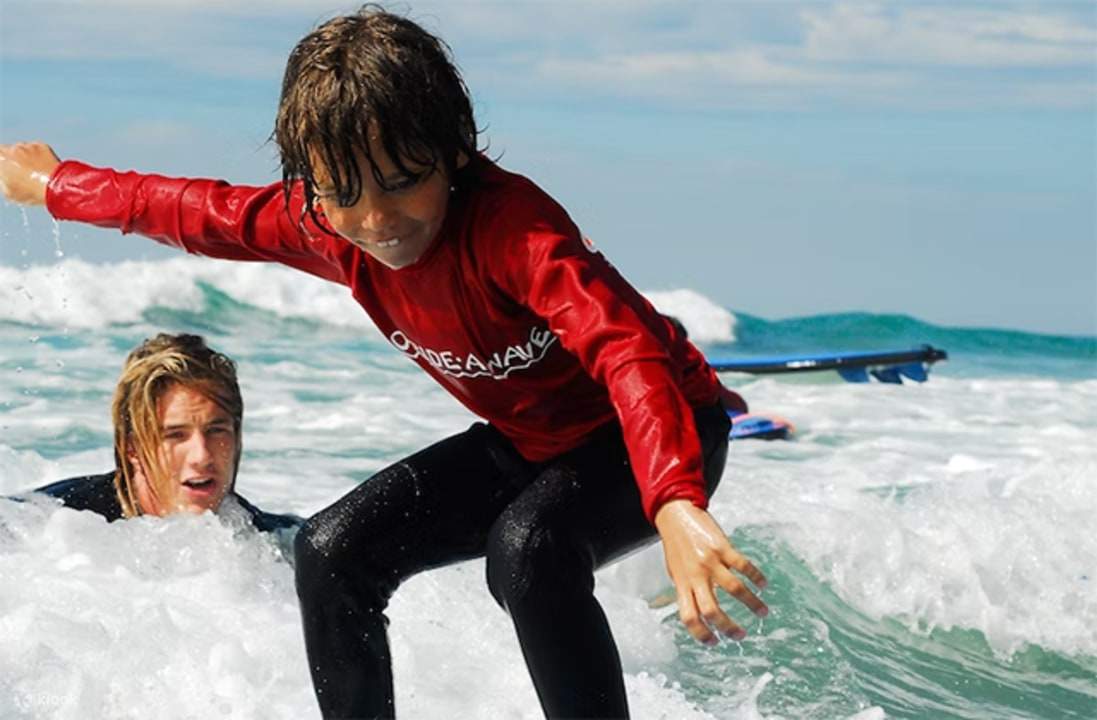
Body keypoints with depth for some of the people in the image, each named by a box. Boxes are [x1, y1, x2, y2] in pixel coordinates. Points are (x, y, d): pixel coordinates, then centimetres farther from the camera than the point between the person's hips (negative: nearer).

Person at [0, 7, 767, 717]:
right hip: (526, 442, 7)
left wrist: (676, 507, -68)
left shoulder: (510, 223, -36)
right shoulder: (324, 224, -14)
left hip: (658, 432, -7)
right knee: (335, 552, -4)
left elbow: (626, 352, -51)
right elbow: (197, 210, 6)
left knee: (528, 548, -35)